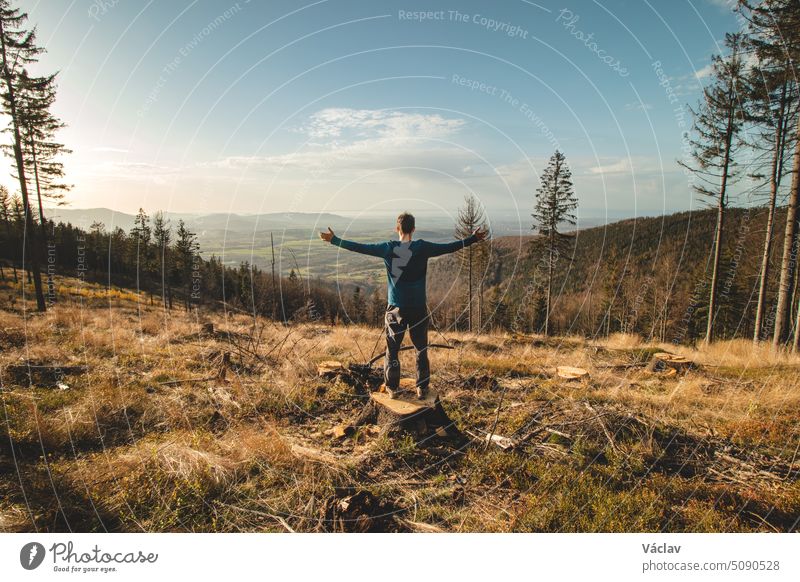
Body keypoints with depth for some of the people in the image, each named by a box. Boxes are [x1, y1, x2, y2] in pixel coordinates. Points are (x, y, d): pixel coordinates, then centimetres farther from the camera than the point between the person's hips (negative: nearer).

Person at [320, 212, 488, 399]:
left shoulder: (388, 248, -5)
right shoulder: (422, 248, -7)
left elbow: (359, 247, 0)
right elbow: (450, 247, -1)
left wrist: (334, 240, 11)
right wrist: (473, 239, 11)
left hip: (395, 308, 0)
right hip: (418, 308, 0)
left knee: (392, 349, 13)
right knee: (421, 350, 13)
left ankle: (392, 388, 19)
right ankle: (422, 389, 17)